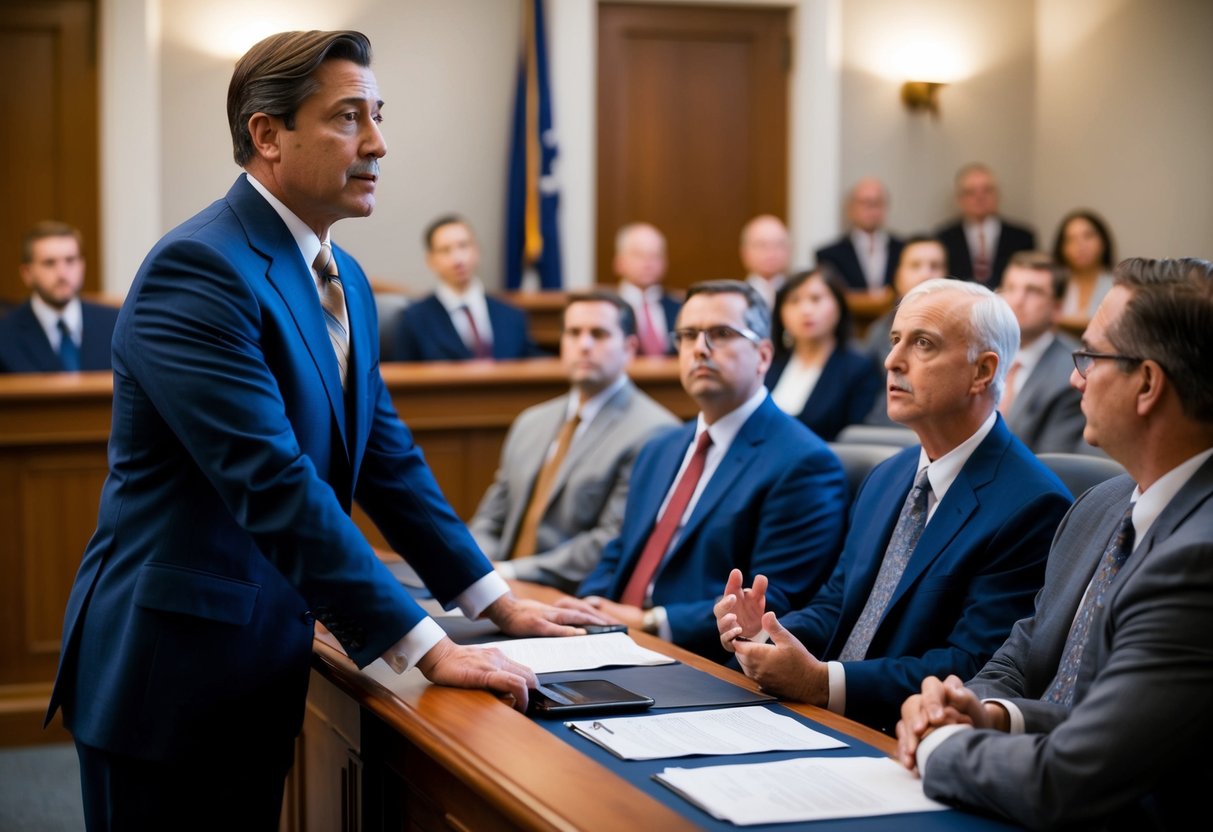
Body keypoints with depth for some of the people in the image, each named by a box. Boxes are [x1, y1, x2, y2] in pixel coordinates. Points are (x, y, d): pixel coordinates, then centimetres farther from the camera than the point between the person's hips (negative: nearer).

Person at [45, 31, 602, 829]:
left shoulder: (343, 279, 10)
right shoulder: (199, 269, -19)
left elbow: (386, 455, 15)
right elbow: (274, 482, -26)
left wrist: (499, 602, 10)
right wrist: (425, 646, -26)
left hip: (265, 666, 8)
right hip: (171, 673, -8)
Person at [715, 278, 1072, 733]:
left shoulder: (1032, 507, -12)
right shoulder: (884, 478, 15)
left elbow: (973, 669, -17)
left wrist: (822, 681, -23)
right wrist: (767, 632, -4)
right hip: (823, 724, 7)